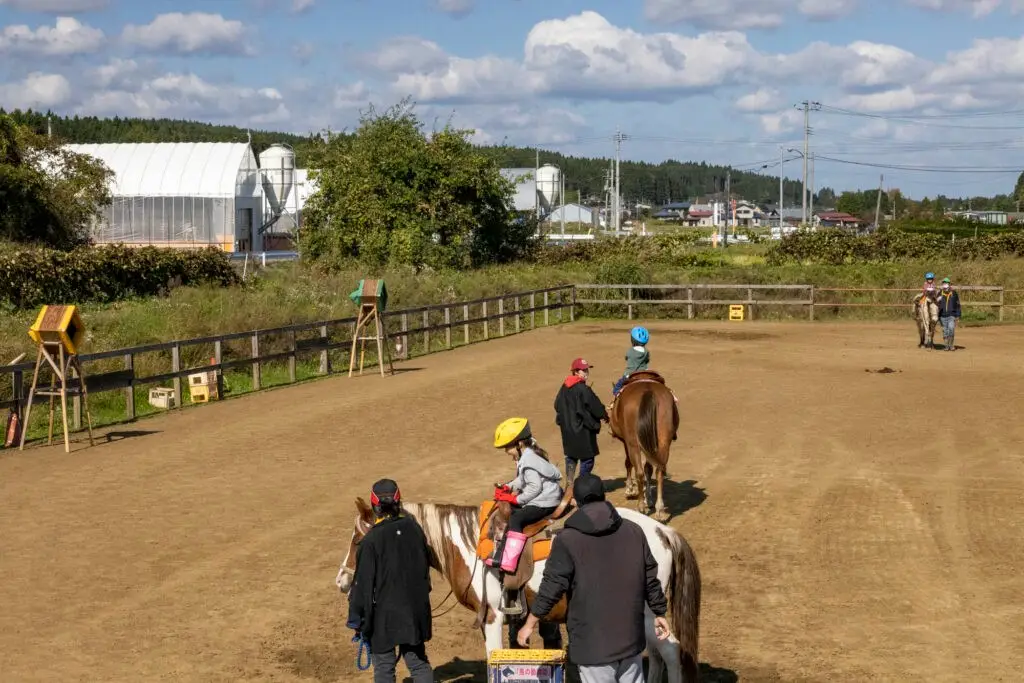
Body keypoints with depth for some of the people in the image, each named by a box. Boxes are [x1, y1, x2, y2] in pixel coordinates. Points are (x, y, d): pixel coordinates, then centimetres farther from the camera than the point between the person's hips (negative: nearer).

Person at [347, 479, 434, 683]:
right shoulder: (414, 529, -2)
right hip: (415, 611, 5)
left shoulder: (371, 540, -17)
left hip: (383, 614, -5)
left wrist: (356, 620, -5)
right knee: (418, 662, 14)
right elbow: (426, 566, 11)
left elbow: (363, 584, -14)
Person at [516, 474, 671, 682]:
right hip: (630, 635, 4)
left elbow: (552, 587, -12)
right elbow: (650, 579, 6)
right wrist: (660, 613, 19)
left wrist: (530, 624, 0)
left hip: (593, 642, -4)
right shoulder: (634, 531, 0)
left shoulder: (567, 540, -13)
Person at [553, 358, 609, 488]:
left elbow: (557, 405, 13)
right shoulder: (583, 389, -19)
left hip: (567, 428, 8)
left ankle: (569, 483, 22)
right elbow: (595, 406, -14)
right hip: (583, 428, -8)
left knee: (571, 456, 19)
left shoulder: (564, 387, 4)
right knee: (587, 458, 3)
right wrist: (604, 415, 4)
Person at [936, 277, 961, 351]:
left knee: (951, 329, -19)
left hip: (952, 316, -3)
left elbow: (958, 305, 5)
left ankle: (951, 345, -8)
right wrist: (937, 317, 9)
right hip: (943, 316, 3)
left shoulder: (954, 294, 0)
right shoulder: (940, 294, 5)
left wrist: (958, 316, -1)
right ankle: (947, 346, 14)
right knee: (945, 332, 4)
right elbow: (937, 305, 12)